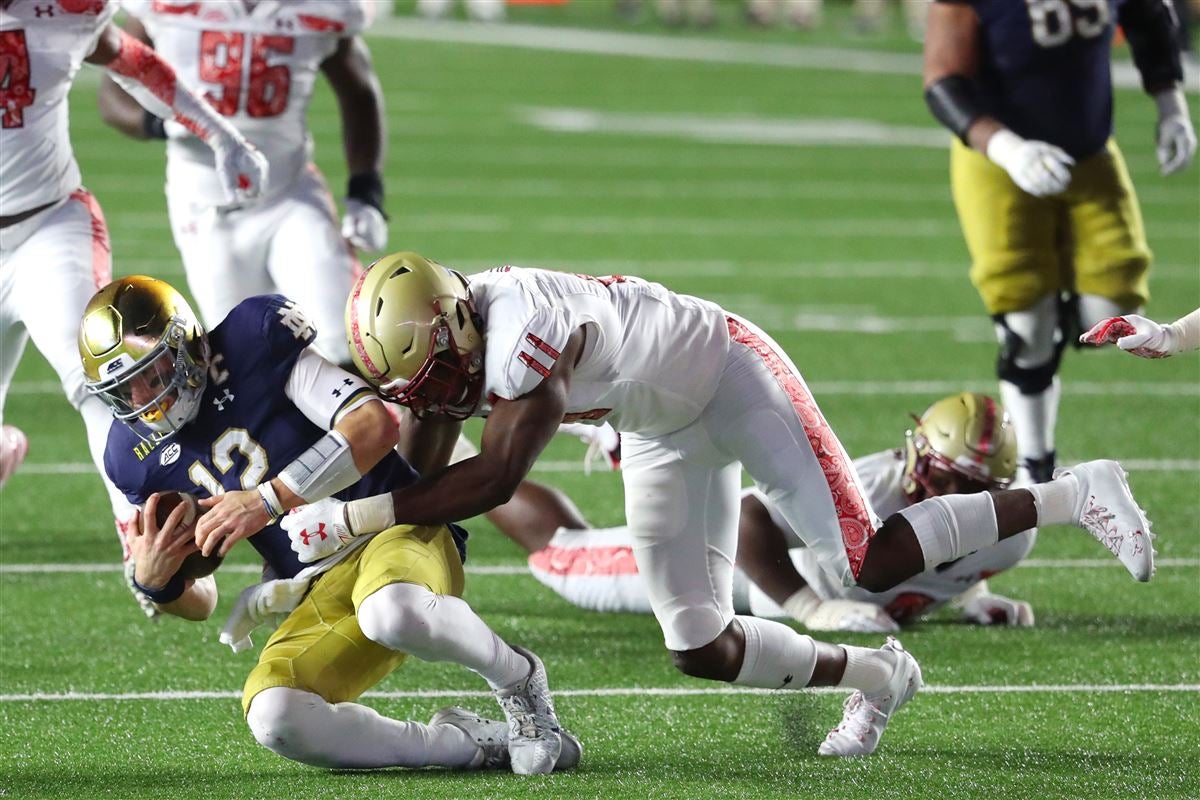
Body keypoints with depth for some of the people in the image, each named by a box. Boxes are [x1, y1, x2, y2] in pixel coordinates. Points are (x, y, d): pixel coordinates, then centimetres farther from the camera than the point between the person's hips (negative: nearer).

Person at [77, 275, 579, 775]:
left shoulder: (256, 341, -10)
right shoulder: (138, 457, 5)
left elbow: (375, 425, -21)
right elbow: (198, 602, 12)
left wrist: (268, 500, -26)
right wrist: (153, 582, -12)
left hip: (397, 531, -5)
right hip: (321, 592, 5)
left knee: (391, 612, -42)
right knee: (272, 716, -26)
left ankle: (518, 679, -8)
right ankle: (473, 744, -10)